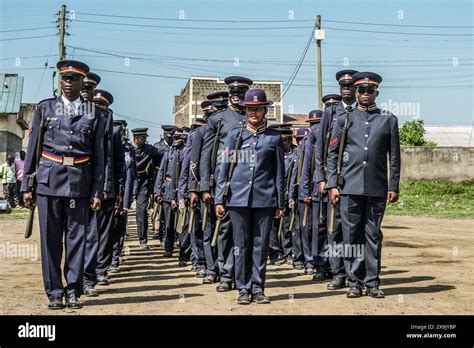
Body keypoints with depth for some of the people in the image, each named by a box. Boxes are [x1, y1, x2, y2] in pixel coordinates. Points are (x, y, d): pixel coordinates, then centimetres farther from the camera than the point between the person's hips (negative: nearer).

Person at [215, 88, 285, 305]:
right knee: (241, 244, 4)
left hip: (265, 199, 0)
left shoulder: (274, 137, 8)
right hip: (238, 198, 0)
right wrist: (219, 200, 1)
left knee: (261, 245, 3)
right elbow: (224, 168, 6)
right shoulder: (235, 135, 7)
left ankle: (258, 288, 13)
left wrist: (280, 204, 6)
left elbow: (279, 172, 9)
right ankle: (244, 289, 13)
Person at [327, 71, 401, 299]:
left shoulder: (389, 120, 9)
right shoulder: (345, 119, 8)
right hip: (350, 187, 0)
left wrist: (393, 187, 3)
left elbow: (394, 157, 9)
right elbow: (332, 154, 7)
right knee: (351, 235, 2)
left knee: (373, 236, 6)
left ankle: (372, 282, 15)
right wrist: (332, 184, 0)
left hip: (377, 188, 0)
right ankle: (355, 283, 11)